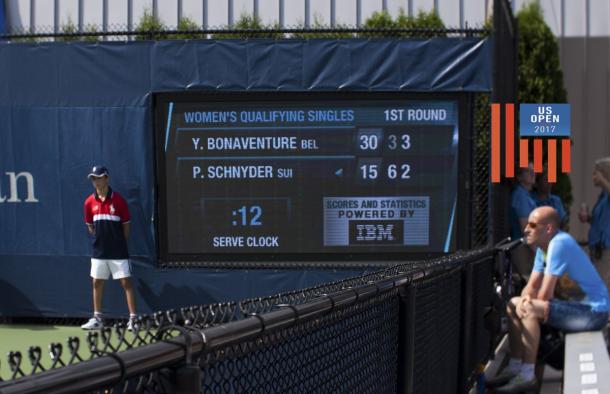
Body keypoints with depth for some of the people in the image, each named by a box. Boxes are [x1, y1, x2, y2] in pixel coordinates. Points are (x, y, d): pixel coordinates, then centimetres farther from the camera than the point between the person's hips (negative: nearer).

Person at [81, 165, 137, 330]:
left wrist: (120, 243, 2)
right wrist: (99, 240, 7)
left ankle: (133, 319, -5)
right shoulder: (89, 202, 4)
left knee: (126, 282, -5)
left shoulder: (118, 200, -6)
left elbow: (126, 225, 1)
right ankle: (97, 319, 19)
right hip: (99, 251, 4)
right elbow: (90, 226, 14)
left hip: (118, 251, -4)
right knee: (97, 283, 9)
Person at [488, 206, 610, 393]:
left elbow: (545, 294, -21)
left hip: (593, 311, -11)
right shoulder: (543, 246, 10)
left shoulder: (560, 243, -21)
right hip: (577, 305, 11)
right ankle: (515, 367, 8)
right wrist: (525, 298, -11)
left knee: (528, 310, -27)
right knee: (514, 304, 11)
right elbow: (532, 286, 12)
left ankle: (527, 376, -20)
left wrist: (529, 303, -2)